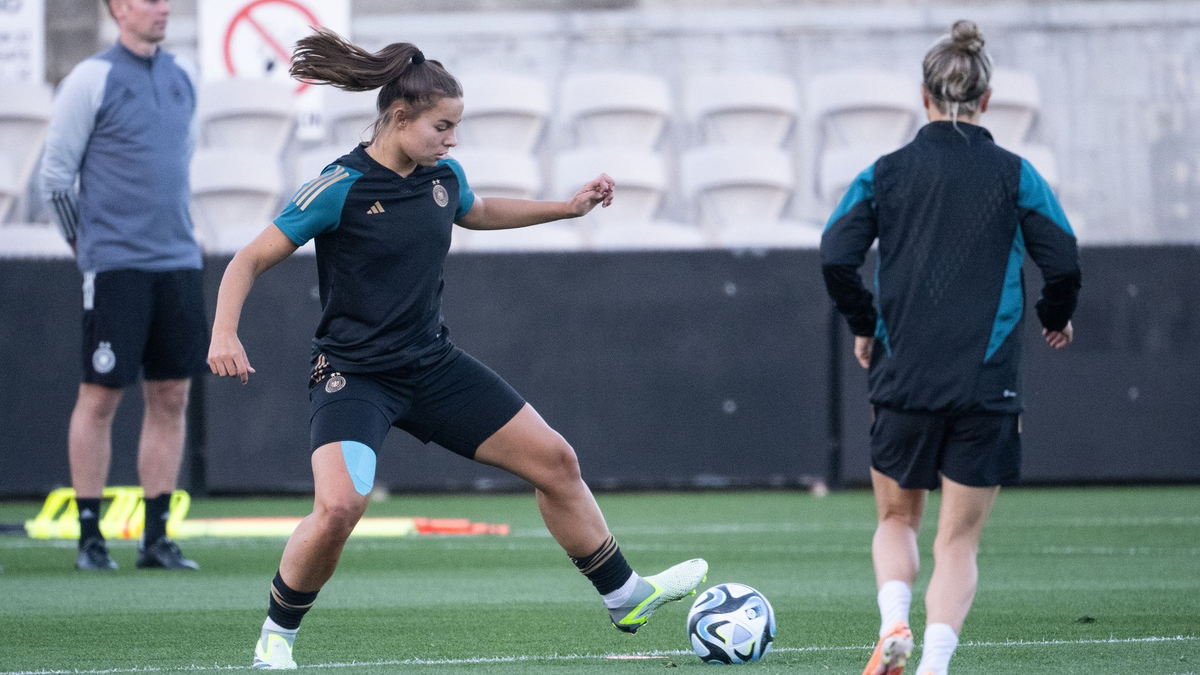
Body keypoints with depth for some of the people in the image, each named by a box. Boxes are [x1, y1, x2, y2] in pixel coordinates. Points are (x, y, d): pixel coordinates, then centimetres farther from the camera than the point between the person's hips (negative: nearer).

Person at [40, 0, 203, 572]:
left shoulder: (181, 79, 12)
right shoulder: (91, 80, -7)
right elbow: (55, 174, -3)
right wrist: (86, 246, 2)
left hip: (178, 263, 6)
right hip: (115, 267, -6)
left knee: (170, 397, 5)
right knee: (100, 396, -2)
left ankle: (156, 537, 10)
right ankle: (89, 537, 4)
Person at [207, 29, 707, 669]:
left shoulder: (442, 178, 2)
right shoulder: (341, 188, -17)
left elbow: (480, 212, 28)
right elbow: (251, 259, -15)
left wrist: (568, 207, 22)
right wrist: (224, 334, -30)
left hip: (432, 366, 7)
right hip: (353, 373, -7)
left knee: (555, 461, 8)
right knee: (339, 506, -30)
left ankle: (625, 598, 25)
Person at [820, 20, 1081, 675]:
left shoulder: (885, 173, 2)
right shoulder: (1012, 175, 0)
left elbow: (836, 256, -6)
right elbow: (1063, 262, -4)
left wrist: (863, 325, 10)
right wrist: (1055, 318, 17)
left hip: (903, 377, 1)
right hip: (987, 385, -1)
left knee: (896, 518, 20)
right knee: (959, 540, 5)